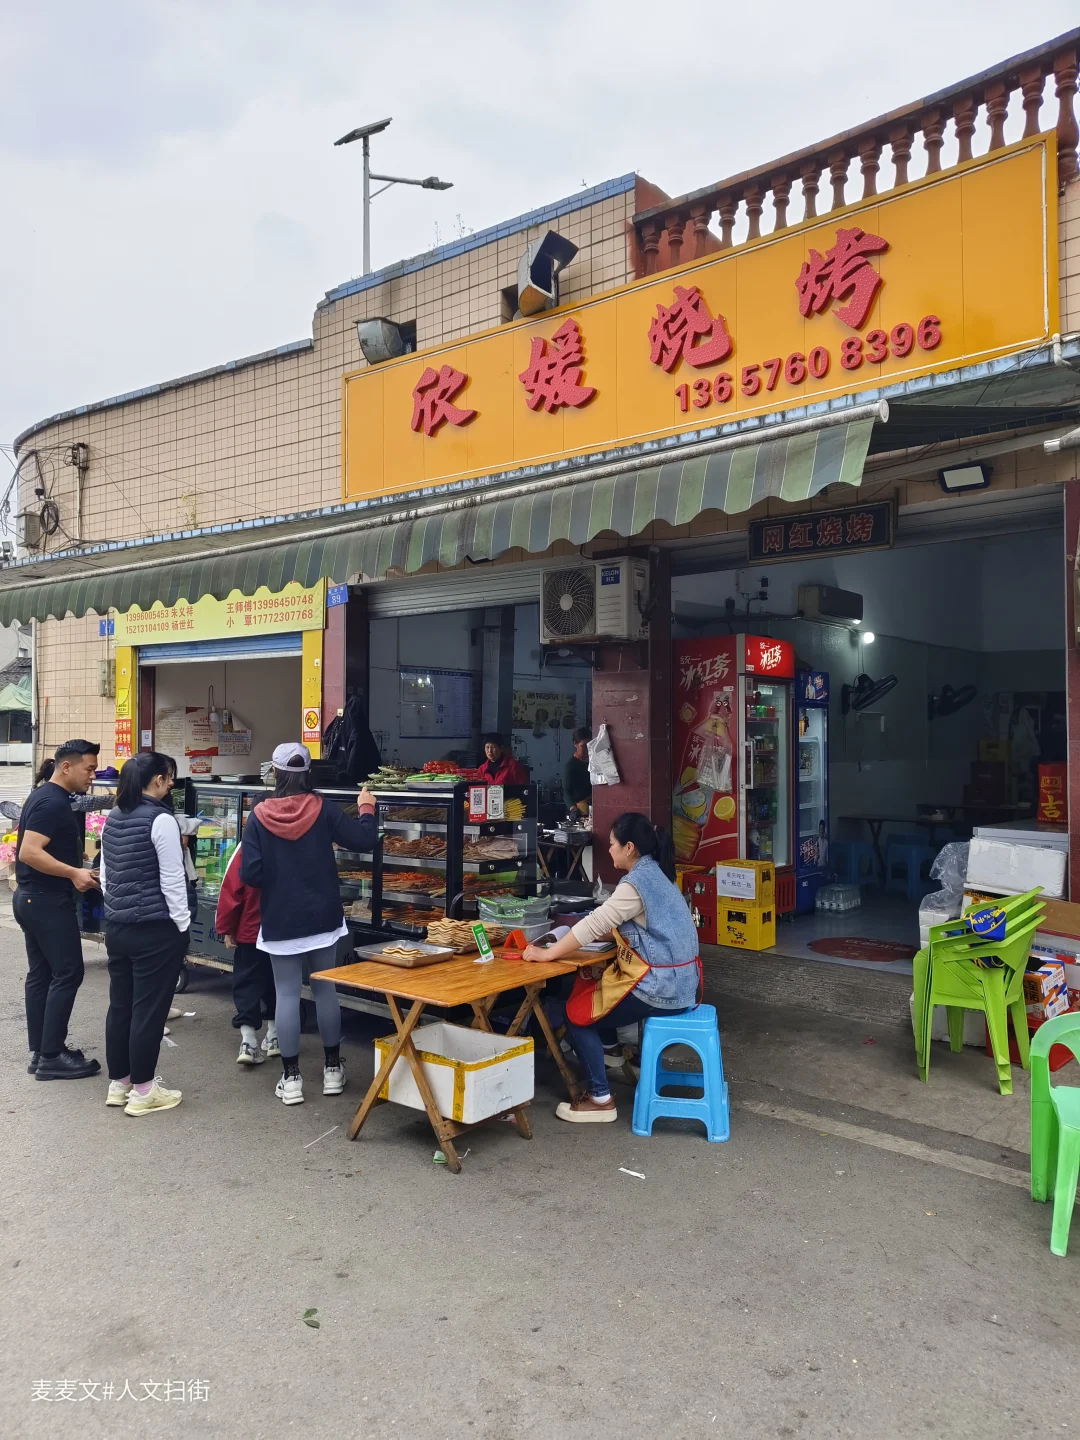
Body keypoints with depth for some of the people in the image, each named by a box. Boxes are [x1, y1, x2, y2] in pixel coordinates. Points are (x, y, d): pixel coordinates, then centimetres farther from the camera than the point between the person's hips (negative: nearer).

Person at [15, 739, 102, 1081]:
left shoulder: (47, 797, 13)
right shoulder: (52, 802, -19)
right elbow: (29, 852, -26)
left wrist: (76, 871, 14)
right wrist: (74, 873, -24)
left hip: (33, 898, 10)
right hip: (48, 901, -10)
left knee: (41, 973, 12)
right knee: (67, 973, -5)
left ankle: (39, 1052, 18)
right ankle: (51, 1057, 0)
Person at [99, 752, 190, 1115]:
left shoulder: (112, 820, 9)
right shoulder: (161, 820, -16)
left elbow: (105, 876, 15)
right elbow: (172, 879, -15)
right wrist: (182, 925, -8)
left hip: (116, 926, 8)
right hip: (155, 930, -8)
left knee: (120, 1005, 15)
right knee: (149, 1009, 1)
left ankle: (118, 1083, 25)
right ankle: (142, 1090, 9)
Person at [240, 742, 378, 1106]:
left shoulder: (259, 816, -9)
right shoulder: (323, 809, -9)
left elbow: (249, 873, -12)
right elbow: (362, 840, -5)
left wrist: (273, 882, 10)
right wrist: (366, 808, 12)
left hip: (280, 920, -1)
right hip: (322, 916, 1)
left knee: (287, 994, 6)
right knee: (325, 989, 12)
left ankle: (291, 1078, 11)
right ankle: (332, 1069, 22)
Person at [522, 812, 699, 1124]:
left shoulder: (636, 883, -19)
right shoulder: (654, 875, 11)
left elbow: (593, 924, -21)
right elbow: (607, 925, 18)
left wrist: (546, 954, -13)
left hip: (659, 988, -9)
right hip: (676, 982, 9)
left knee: (575, 1013, 2)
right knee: (587, 988, 23)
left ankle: (600, 1099, 4)